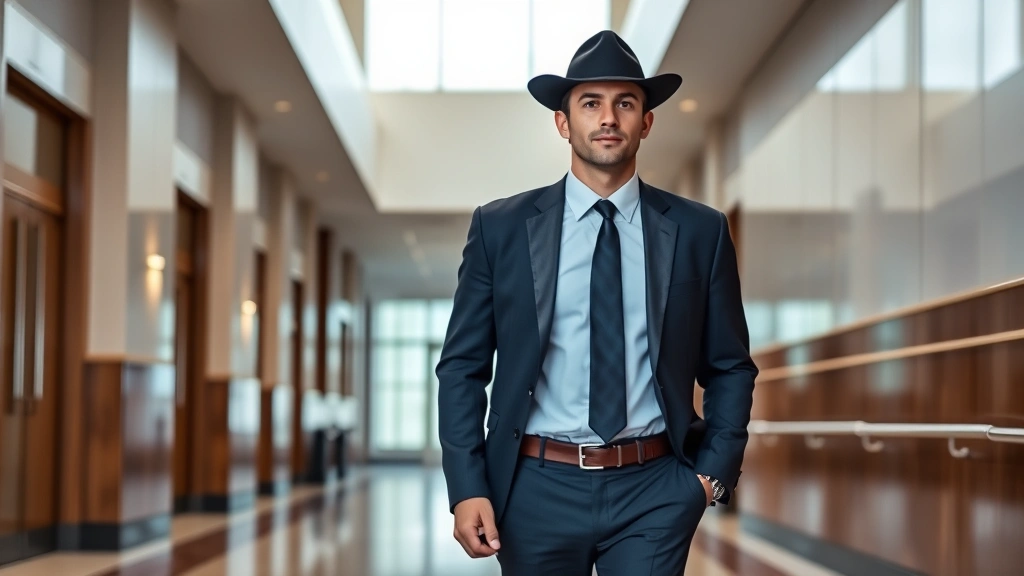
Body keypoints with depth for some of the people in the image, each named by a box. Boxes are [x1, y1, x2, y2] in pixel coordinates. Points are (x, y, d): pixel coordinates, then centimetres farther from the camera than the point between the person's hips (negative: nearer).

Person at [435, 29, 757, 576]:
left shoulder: (699, 232, 3)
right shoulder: (499, 228, 1)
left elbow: (730, 367, 9)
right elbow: (462, 366, 2)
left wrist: (715, 471, -3)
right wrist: (467, 488, -7)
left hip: (654, 489, 0)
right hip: (537, 487, 1)